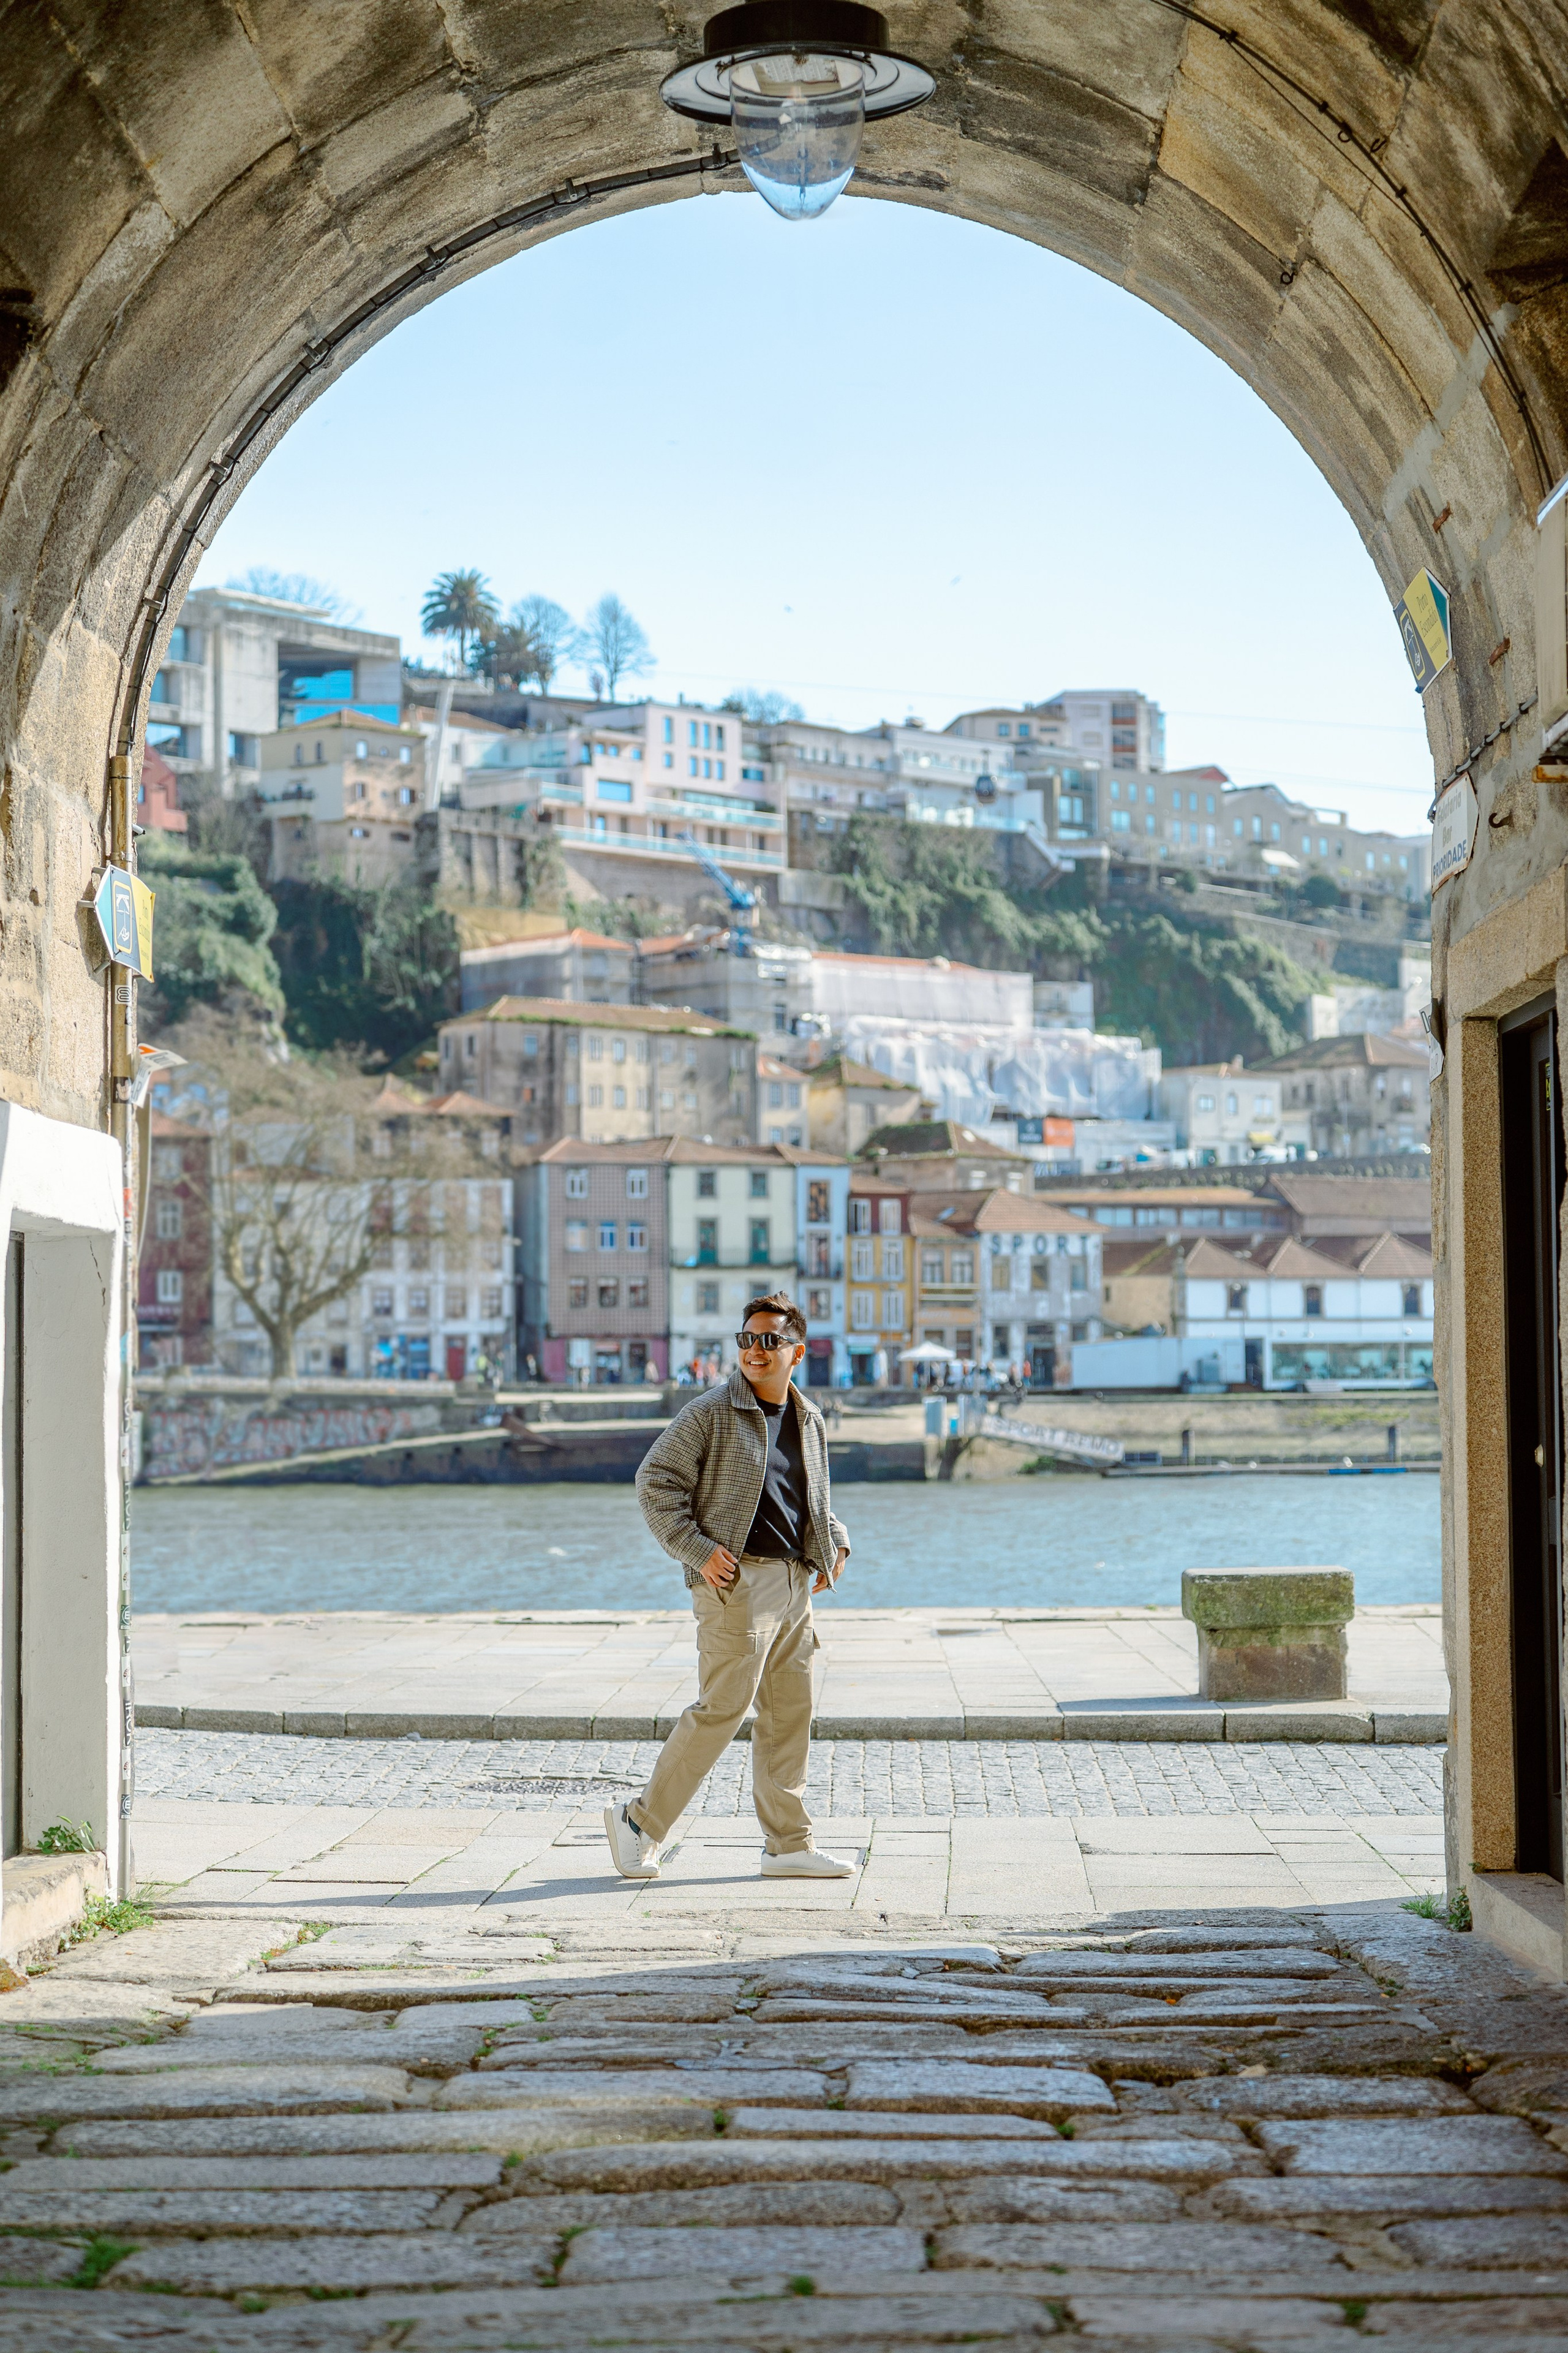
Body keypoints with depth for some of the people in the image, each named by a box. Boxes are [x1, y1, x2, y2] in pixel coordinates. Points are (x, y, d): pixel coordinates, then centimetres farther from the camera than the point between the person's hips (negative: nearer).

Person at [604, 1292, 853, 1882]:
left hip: (795, 1584, 7)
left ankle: (788, 1846, 16)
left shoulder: (810, 1422, 14)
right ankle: (640, 1821, 3)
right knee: (721, 1710, -9)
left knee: (790, 1712, 9)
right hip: (737, 1580, -7)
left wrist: (835, 1544, 11)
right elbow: (655, 1481, -8)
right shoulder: (710, 1413, -6)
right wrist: (697, 1550, -14)